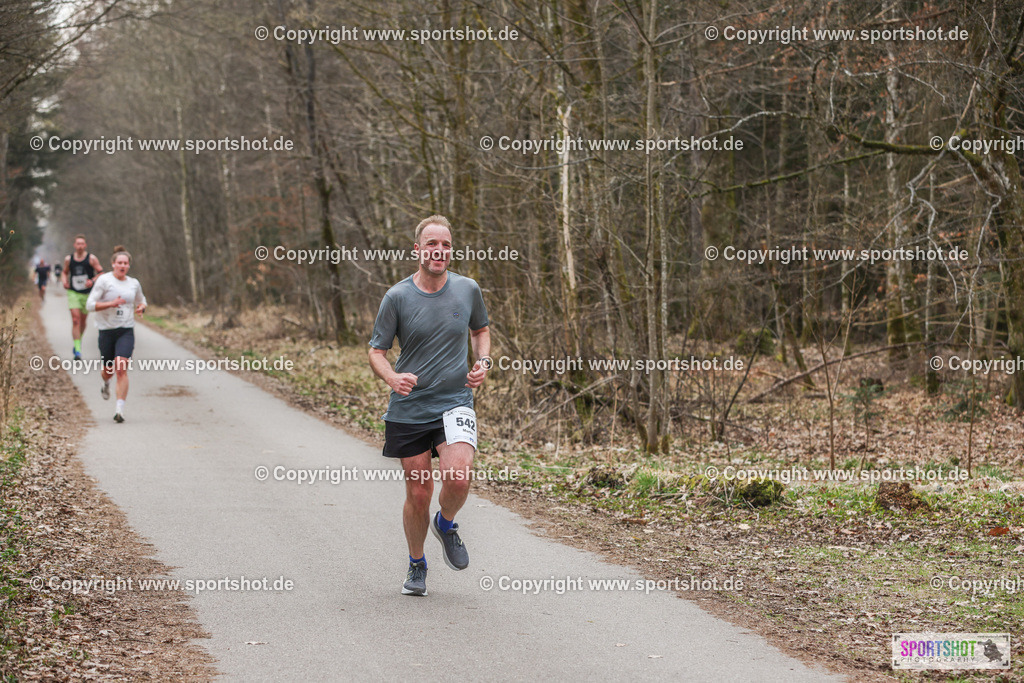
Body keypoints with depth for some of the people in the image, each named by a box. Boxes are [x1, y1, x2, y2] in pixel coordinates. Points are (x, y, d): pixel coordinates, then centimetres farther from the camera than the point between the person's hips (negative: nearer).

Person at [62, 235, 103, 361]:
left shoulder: (91, 258, -4)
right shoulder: (68, 259, 3)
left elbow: (101, 273, -1)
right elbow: (64, 272, 19)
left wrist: (92, 281, -19)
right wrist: (64, 281, -1)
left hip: (87, 293, 0)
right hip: (73, 293, 0)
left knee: (83, 321, 11)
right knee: (75, 319, -13)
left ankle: (79, 341, 39)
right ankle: (77, 350, -18)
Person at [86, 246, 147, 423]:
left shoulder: (134, 283, 8)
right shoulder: (104, 280, -4)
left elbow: (141, 300, 28)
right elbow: (90, 305, -9)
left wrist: (141, 307, 5)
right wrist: (111, 304, -21)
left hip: (126, 331, 1)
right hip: (107, 330, -1)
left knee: (121, 368, -15)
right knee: (108, 370, 11)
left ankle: (120, 409, -16)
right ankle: (106, 384, 51)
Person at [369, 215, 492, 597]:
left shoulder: (467, 290, 2)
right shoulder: (397, 297, -5)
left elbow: (480, 330, 21)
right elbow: (376, 352, 1)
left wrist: (483, 363, 2)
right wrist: (393, 378, -20)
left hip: (455, 403, 0)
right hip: (408, 408, 0)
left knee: (458, 478, -23)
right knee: (418, 493, 5)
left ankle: (446, 524, 11)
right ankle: (417, 564, 30)